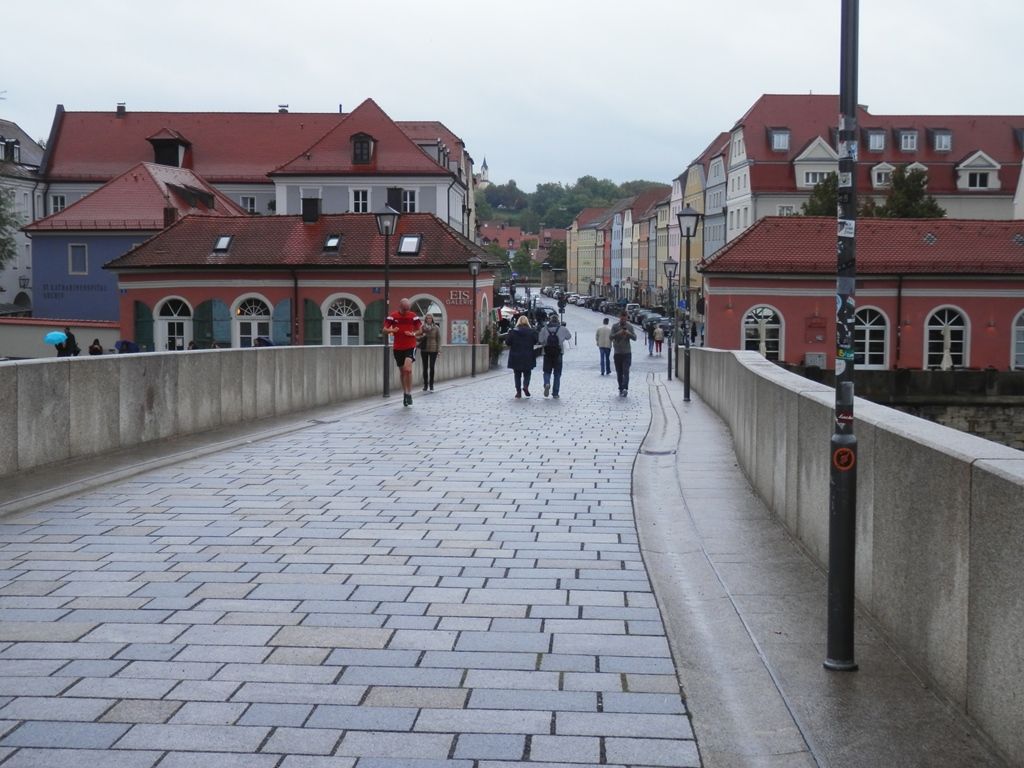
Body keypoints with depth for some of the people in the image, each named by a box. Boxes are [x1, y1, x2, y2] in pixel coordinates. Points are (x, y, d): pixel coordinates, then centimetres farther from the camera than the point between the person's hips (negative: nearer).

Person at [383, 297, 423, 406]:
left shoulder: (413, 316, 0)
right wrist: (391, 330, -21)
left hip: (410, 347, -2)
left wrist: (413, 334, -12)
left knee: (408, 369, -20)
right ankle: (405, 394, 24)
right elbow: (385, 330, 0)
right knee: (402, 372, 10)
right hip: (398, 348, 2)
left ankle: (409, 394, -10)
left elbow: (420, 330, 9)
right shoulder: (392, 317, -1)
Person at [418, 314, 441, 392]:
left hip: (433, 350, -2)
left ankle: (431, 385, 2)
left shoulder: (436, 328, 1)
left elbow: (439, 339, 2)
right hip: (424, 350, 2)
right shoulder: (422, 328, 4)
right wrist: (423, 336, -13)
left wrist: (439, 350, -4)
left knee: (432, 367, -6)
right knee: (425, 368, 4)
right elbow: (418, 338, 9)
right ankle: (425, 385, 11)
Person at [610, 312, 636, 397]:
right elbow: (611, 337, -7)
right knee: (619, 373, 5)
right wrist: (618, 333, -24)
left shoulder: (630, 327, 6)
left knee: (626, 371, -14)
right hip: (617, 353, 1)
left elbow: (635, 338, 1)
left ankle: (625, 388, -25)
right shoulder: (615, 326, 3)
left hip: (627, 352, -1)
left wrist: (629, 333, -18)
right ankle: (621, 389, 13)